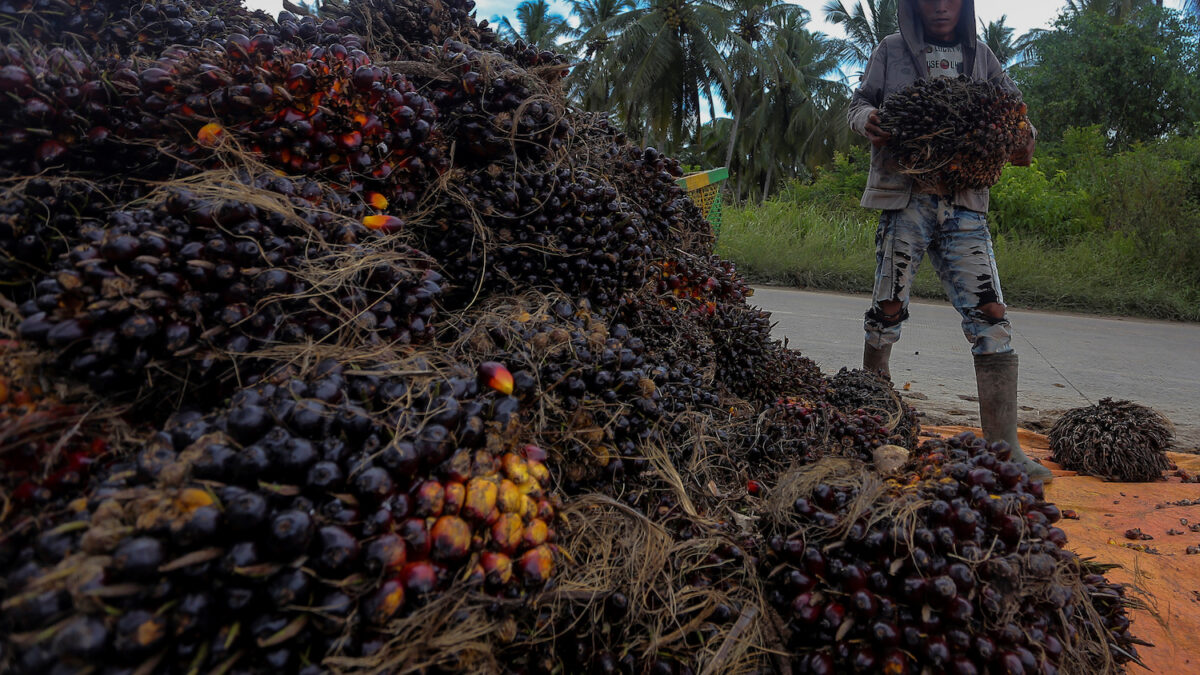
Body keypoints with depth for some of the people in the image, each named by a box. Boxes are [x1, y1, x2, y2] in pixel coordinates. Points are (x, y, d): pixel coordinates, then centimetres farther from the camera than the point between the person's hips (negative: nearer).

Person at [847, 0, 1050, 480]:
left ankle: (1003, 448, -2)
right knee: (888, 309, -1)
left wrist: (1022, 139, -3)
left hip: (964, 203, 2)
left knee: (990, 315, -7)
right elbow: (860, 101, 11)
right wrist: (867, 120, -14)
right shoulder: (892, 50, 13)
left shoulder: (979, 55, 19)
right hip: (905, 196, -2)